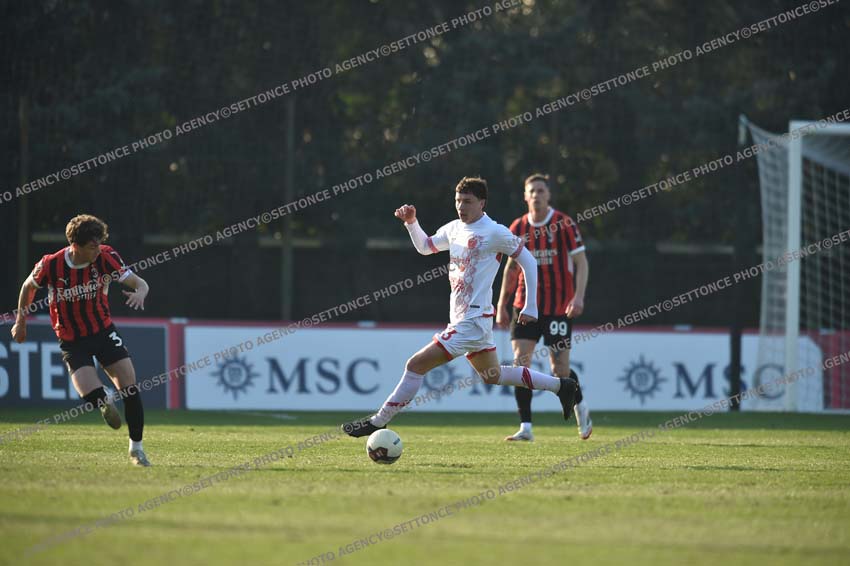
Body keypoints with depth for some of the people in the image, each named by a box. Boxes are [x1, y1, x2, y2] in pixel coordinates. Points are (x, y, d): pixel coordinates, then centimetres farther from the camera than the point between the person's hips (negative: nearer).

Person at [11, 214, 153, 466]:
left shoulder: (106, 258, -15)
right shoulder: (50, 265, -17)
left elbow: (139, 283, -14)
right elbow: (28, 287, 5)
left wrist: (140, 292, -38)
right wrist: (21, 320, 15)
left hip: (103, 330, 2)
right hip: (71, 340, -2)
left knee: (130, 387, -11)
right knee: (89, 392, -23)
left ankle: (136, 447, 7)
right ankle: (104, 401, 17)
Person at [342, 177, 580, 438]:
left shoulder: (494, 233, -13)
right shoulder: (454, 229, 10)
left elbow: (528, 262, -7)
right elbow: (425, 247, 26)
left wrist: (530, 308, -8)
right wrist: (411, 222, 8)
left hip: (473, 320, -10)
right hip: (460, 318, 10)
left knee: (416, 365, -12)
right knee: (492, 376, 22)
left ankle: (378, 422, -6)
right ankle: (561, 386, 31)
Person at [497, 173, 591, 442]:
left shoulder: (564, 224, -6)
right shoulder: (518, 228, 5)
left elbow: (581, 262, -5)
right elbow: (511, 267, 15)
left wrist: (579, 296, -18)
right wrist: (502, 305, 12)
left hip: (558, 307, -3)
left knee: (560, 369, -3)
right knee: (520, 362, -9)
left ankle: (580, 406, 28)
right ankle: (525, 427, -6)